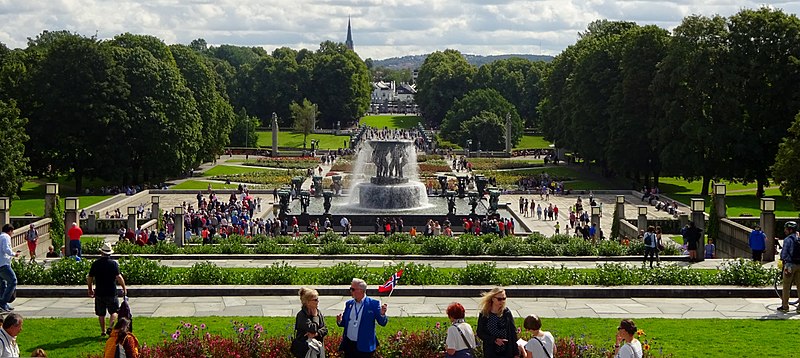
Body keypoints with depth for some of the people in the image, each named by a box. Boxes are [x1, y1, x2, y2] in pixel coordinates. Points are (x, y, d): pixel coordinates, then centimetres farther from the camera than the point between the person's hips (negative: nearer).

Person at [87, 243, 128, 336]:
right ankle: (110, 327, -10)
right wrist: (124, 287, -5)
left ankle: (103, 331, 17)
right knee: (114, 311, 9)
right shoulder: (113, 264, -8)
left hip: (99, 293, 2)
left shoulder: (95, 264, 0)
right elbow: (119, 277, -16)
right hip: (111, 293, -2)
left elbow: (89, 278, 5)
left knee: (101, 314, 13)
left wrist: (90, 289, 19)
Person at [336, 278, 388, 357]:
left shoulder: (373, 304, -5)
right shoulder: (349, 304, 9)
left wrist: (382, 314, -27)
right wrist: (340, 321, -8)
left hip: (364, 347, -4)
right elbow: (344, 323, 15)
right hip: (348, 344, 4)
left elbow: (383, 323, -6)